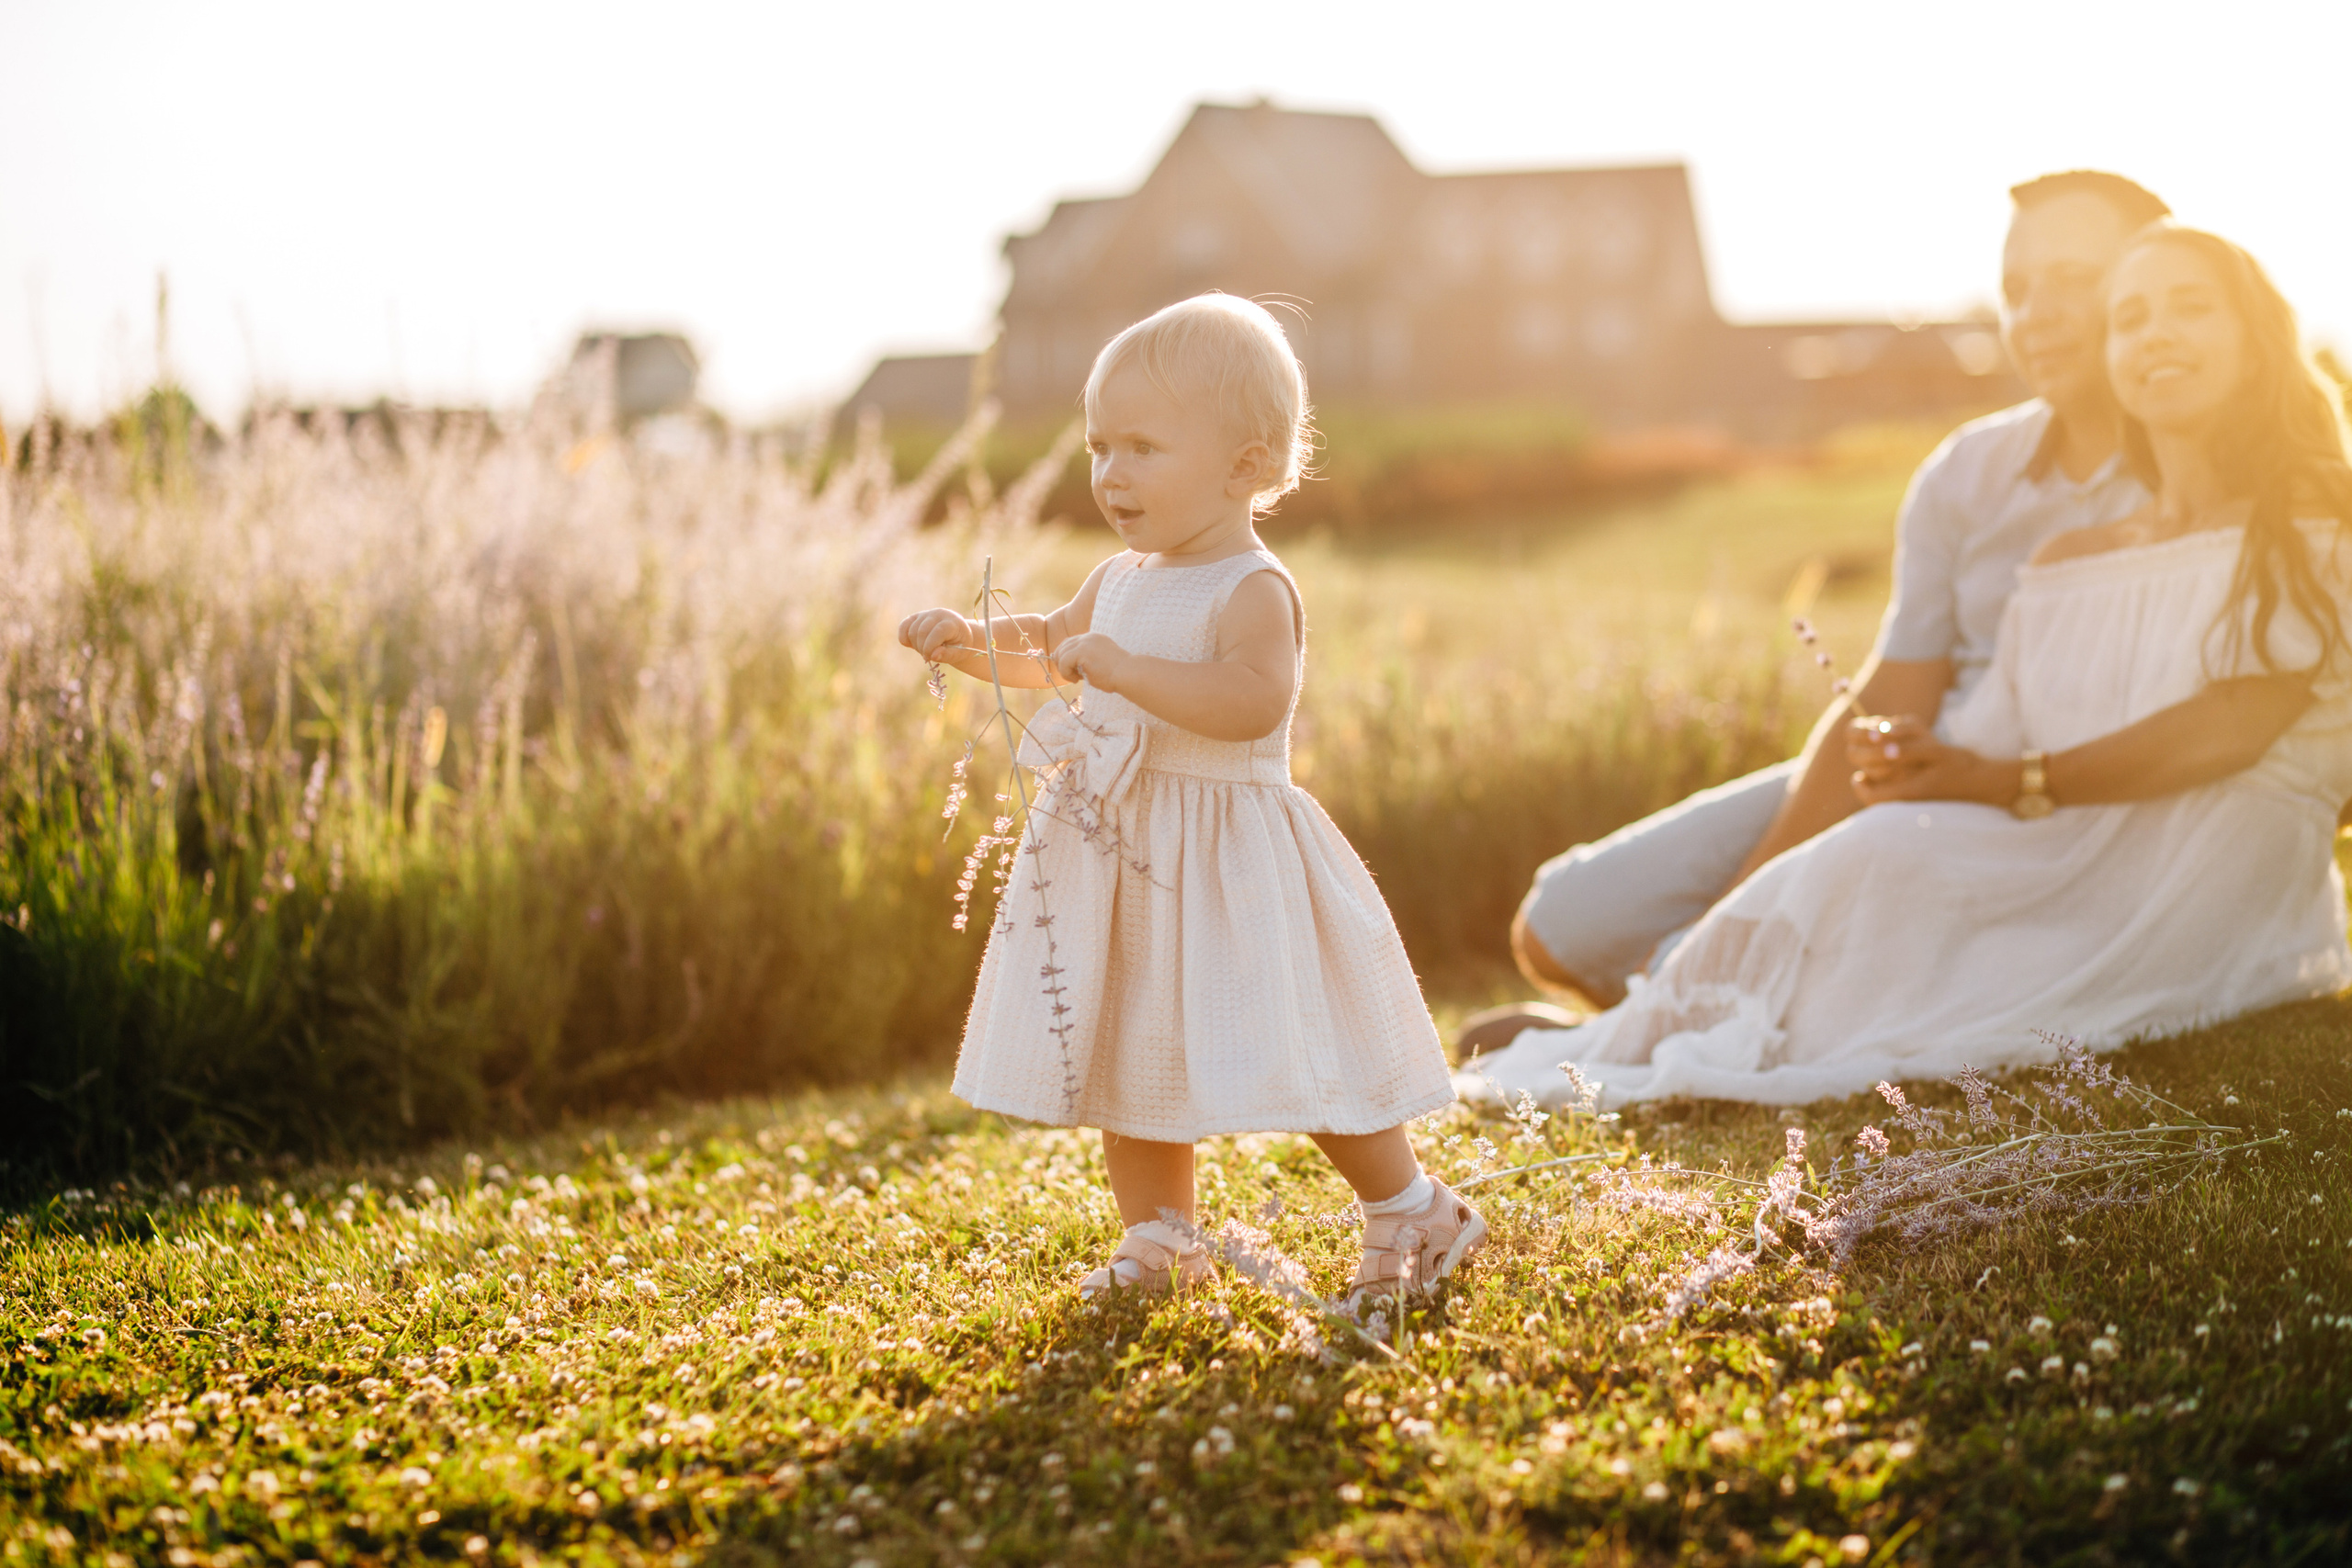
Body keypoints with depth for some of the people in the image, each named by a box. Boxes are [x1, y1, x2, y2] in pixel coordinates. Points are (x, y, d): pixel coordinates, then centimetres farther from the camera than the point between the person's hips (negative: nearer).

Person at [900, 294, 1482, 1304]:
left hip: (1226, 867, -8)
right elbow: (1053, 645, 27)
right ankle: (1157, 1238, 29)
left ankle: (1413, 1212, 16)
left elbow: (1257, 698, -34)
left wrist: (1129, 669, -38)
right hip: (1123, 863, 8)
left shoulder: (1253, 591, -17)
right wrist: (971, 641, 9)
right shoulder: (1123, 579, 9)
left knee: (1291, 1057, -3)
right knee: (1132, 1053, 15)